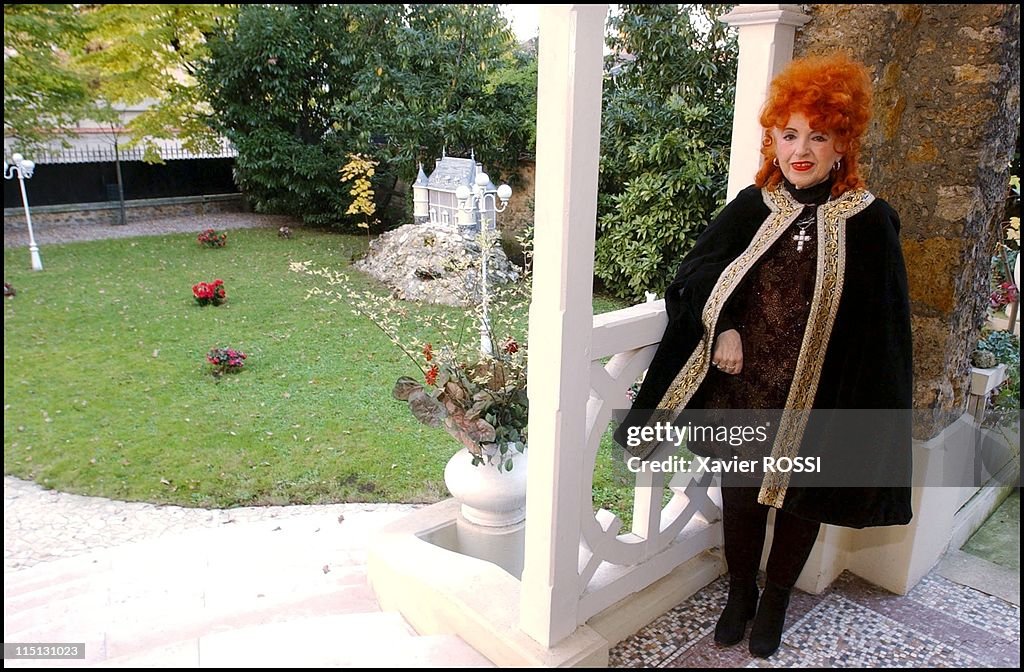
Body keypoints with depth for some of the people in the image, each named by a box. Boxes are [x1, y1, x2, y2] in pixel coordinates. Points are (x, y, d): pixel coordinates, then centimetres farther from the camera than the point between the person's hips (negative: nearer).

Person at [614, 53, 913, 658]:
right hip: (742, 385, 2)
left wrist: (865, 411, -7)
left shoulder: (870, 222, -7)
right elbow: (698, 273, 3)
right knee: (739, 490, 14)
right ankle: (740, 594, 38)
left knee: (801, 499, 15)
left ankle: (775, 599, 40)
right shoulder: (753, 207, -1)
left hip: (817, 397, -1)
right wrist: (724, 329, -14)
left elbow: (881, 328, -5)